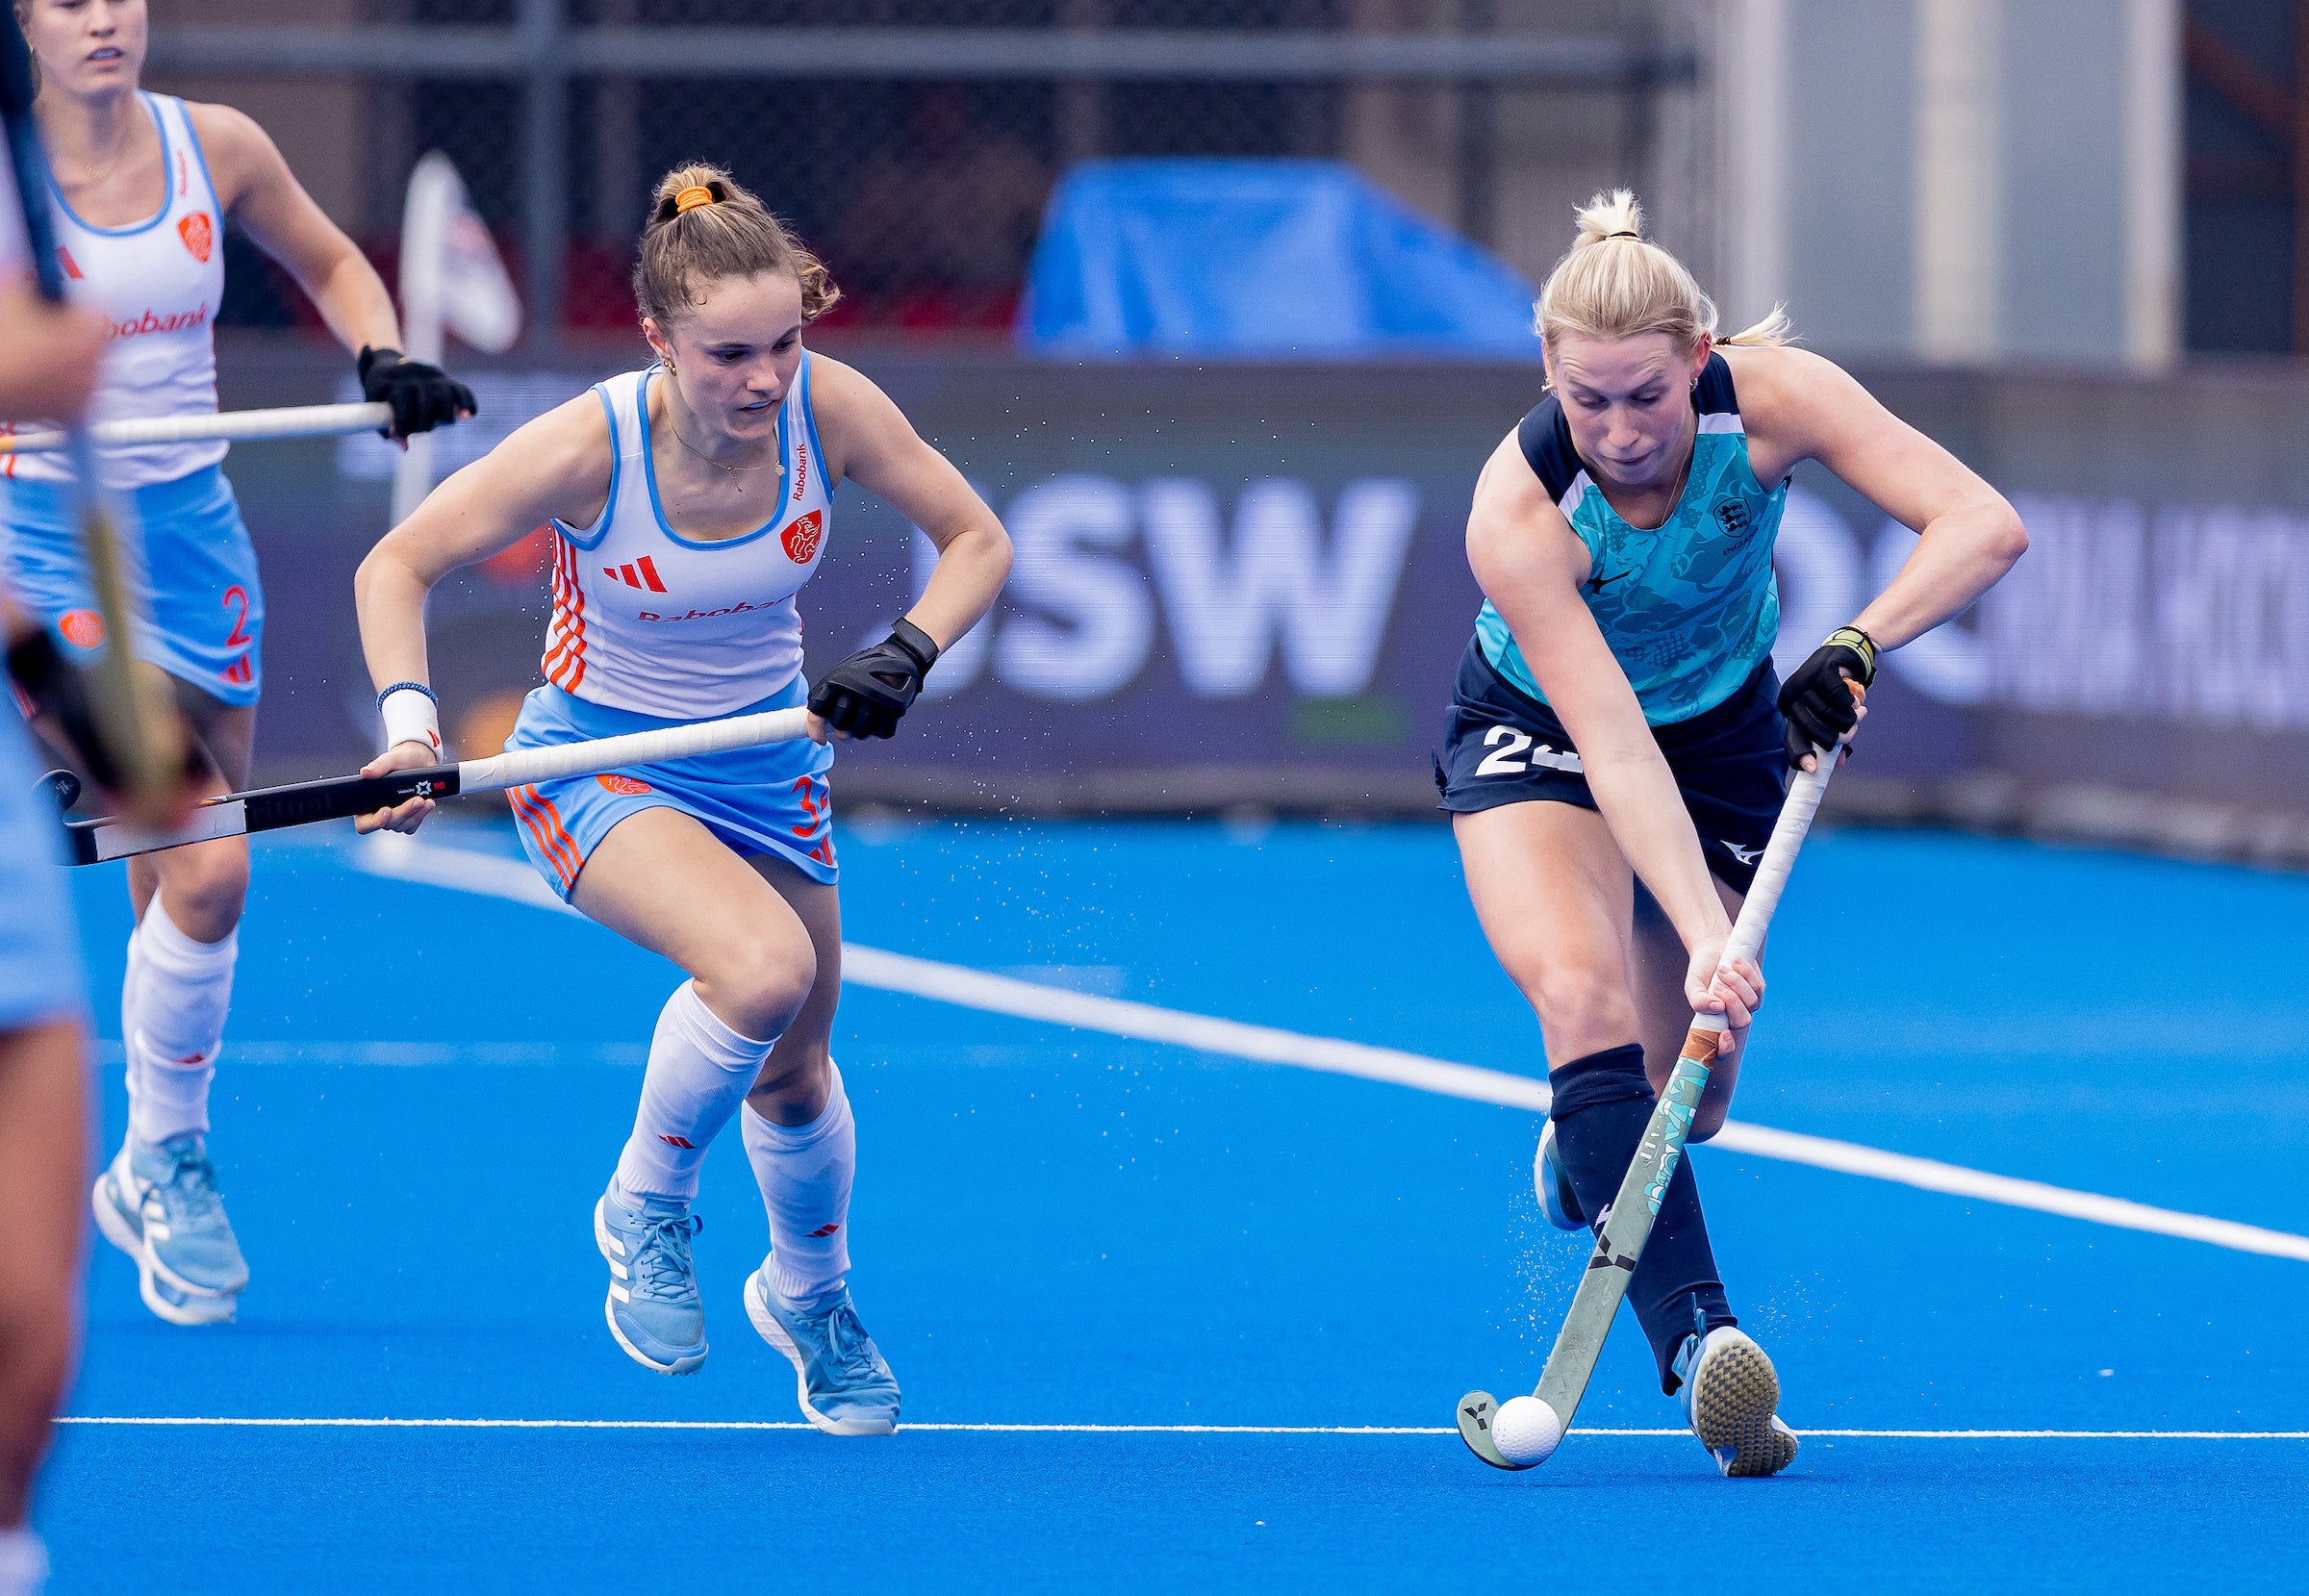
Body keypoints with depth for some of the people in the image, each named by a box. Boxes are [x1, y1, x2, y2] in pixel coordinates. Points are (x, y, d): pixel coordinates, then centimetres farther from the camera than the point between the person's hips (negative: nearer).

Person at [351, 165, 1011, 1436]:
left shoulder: (830, 410, -20)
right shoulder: (588, 449, -28)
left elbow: (977, 541, -5)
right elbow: (398, 566, -17)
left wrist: (907, 656, -23)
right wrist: (409, 726, -31)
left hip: (765, 760, 4)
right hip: (600, 761, -4)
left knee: (793, 1079, 14)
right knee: (763, 966, -32)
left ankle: (809, 1295, 47)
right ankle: (645, 1210, -5)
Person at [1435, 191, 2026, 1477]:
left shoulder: (1770, 398, -29)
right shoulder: (1520, 511, -35)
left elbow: (1985, 526, -33)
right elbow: (1616, 746, -40)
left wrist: (1854, 649, -48)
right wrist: (1703, 937, -49)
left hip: (1730, 730, 3)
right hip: (1537, 735, -3)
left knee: (1686, 1099, 6)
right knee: (1583, 994, -32)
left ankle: (1584, 1145, 44)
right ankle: (1698, 1335, -41)